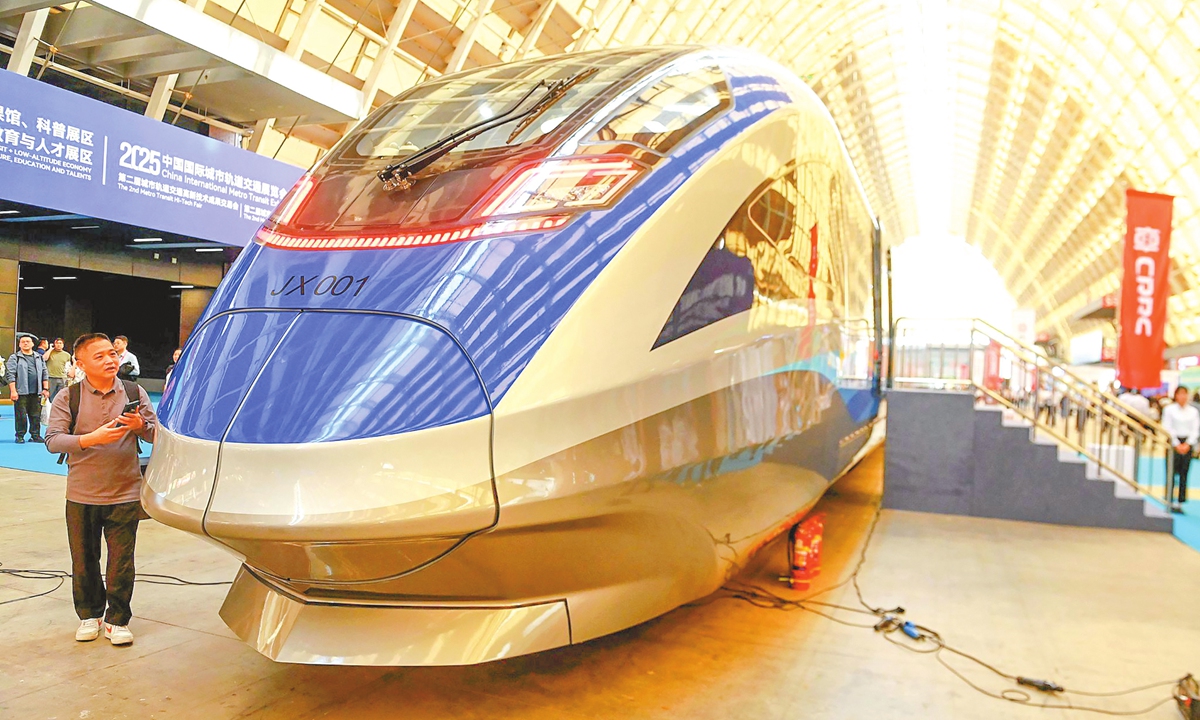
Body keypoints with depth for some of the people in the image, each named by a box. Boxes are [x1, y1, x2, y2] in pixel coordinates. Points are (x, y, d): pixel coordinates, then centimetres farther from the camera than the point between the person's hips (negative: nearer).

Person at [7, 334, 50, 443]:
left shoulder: (39, 358, 16)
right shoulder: (14, 358, 2)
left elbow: (44, 374, 17)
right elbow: (10, 375, -3)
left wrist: (45, 389, 8)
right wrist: (13, 391, -11)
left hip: (36, 393, 3)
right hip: (21, 392, -3)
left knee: (36, 415, 5)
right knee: (21, 416, -2)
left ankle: (35, 435, 12)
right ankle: (20, 436, 8)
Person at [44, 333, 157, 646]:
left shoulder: (135, 393, 2)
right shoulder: (68, 398, -2)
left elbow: (157, 434, 5)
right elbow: (52, 440, -10)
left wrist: (141, 426, -17)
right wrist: (91, 438, -25)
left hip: (125, 494, 0)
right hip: (81, 496, 0)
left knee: (122, 561, 2)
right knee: (84, 559, 12)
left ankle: (117, 620, 17)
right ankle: (89, 615, 32)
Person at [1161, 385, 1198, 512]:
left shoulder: (1193, 411, 8)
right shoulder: (1169, 409, 0)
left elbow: (1196, 430, 5)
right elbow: (1167, 428, -4)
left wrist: (1188, 444, -6)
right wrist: (1177, 444, -9)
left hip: (1188, 444, 3)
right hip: (1173, 442, -3)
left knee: (1184, 473, 2)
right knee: (1172, 473, -5)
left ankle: (1180, 500, 5)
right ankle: (1170, 501, -2)